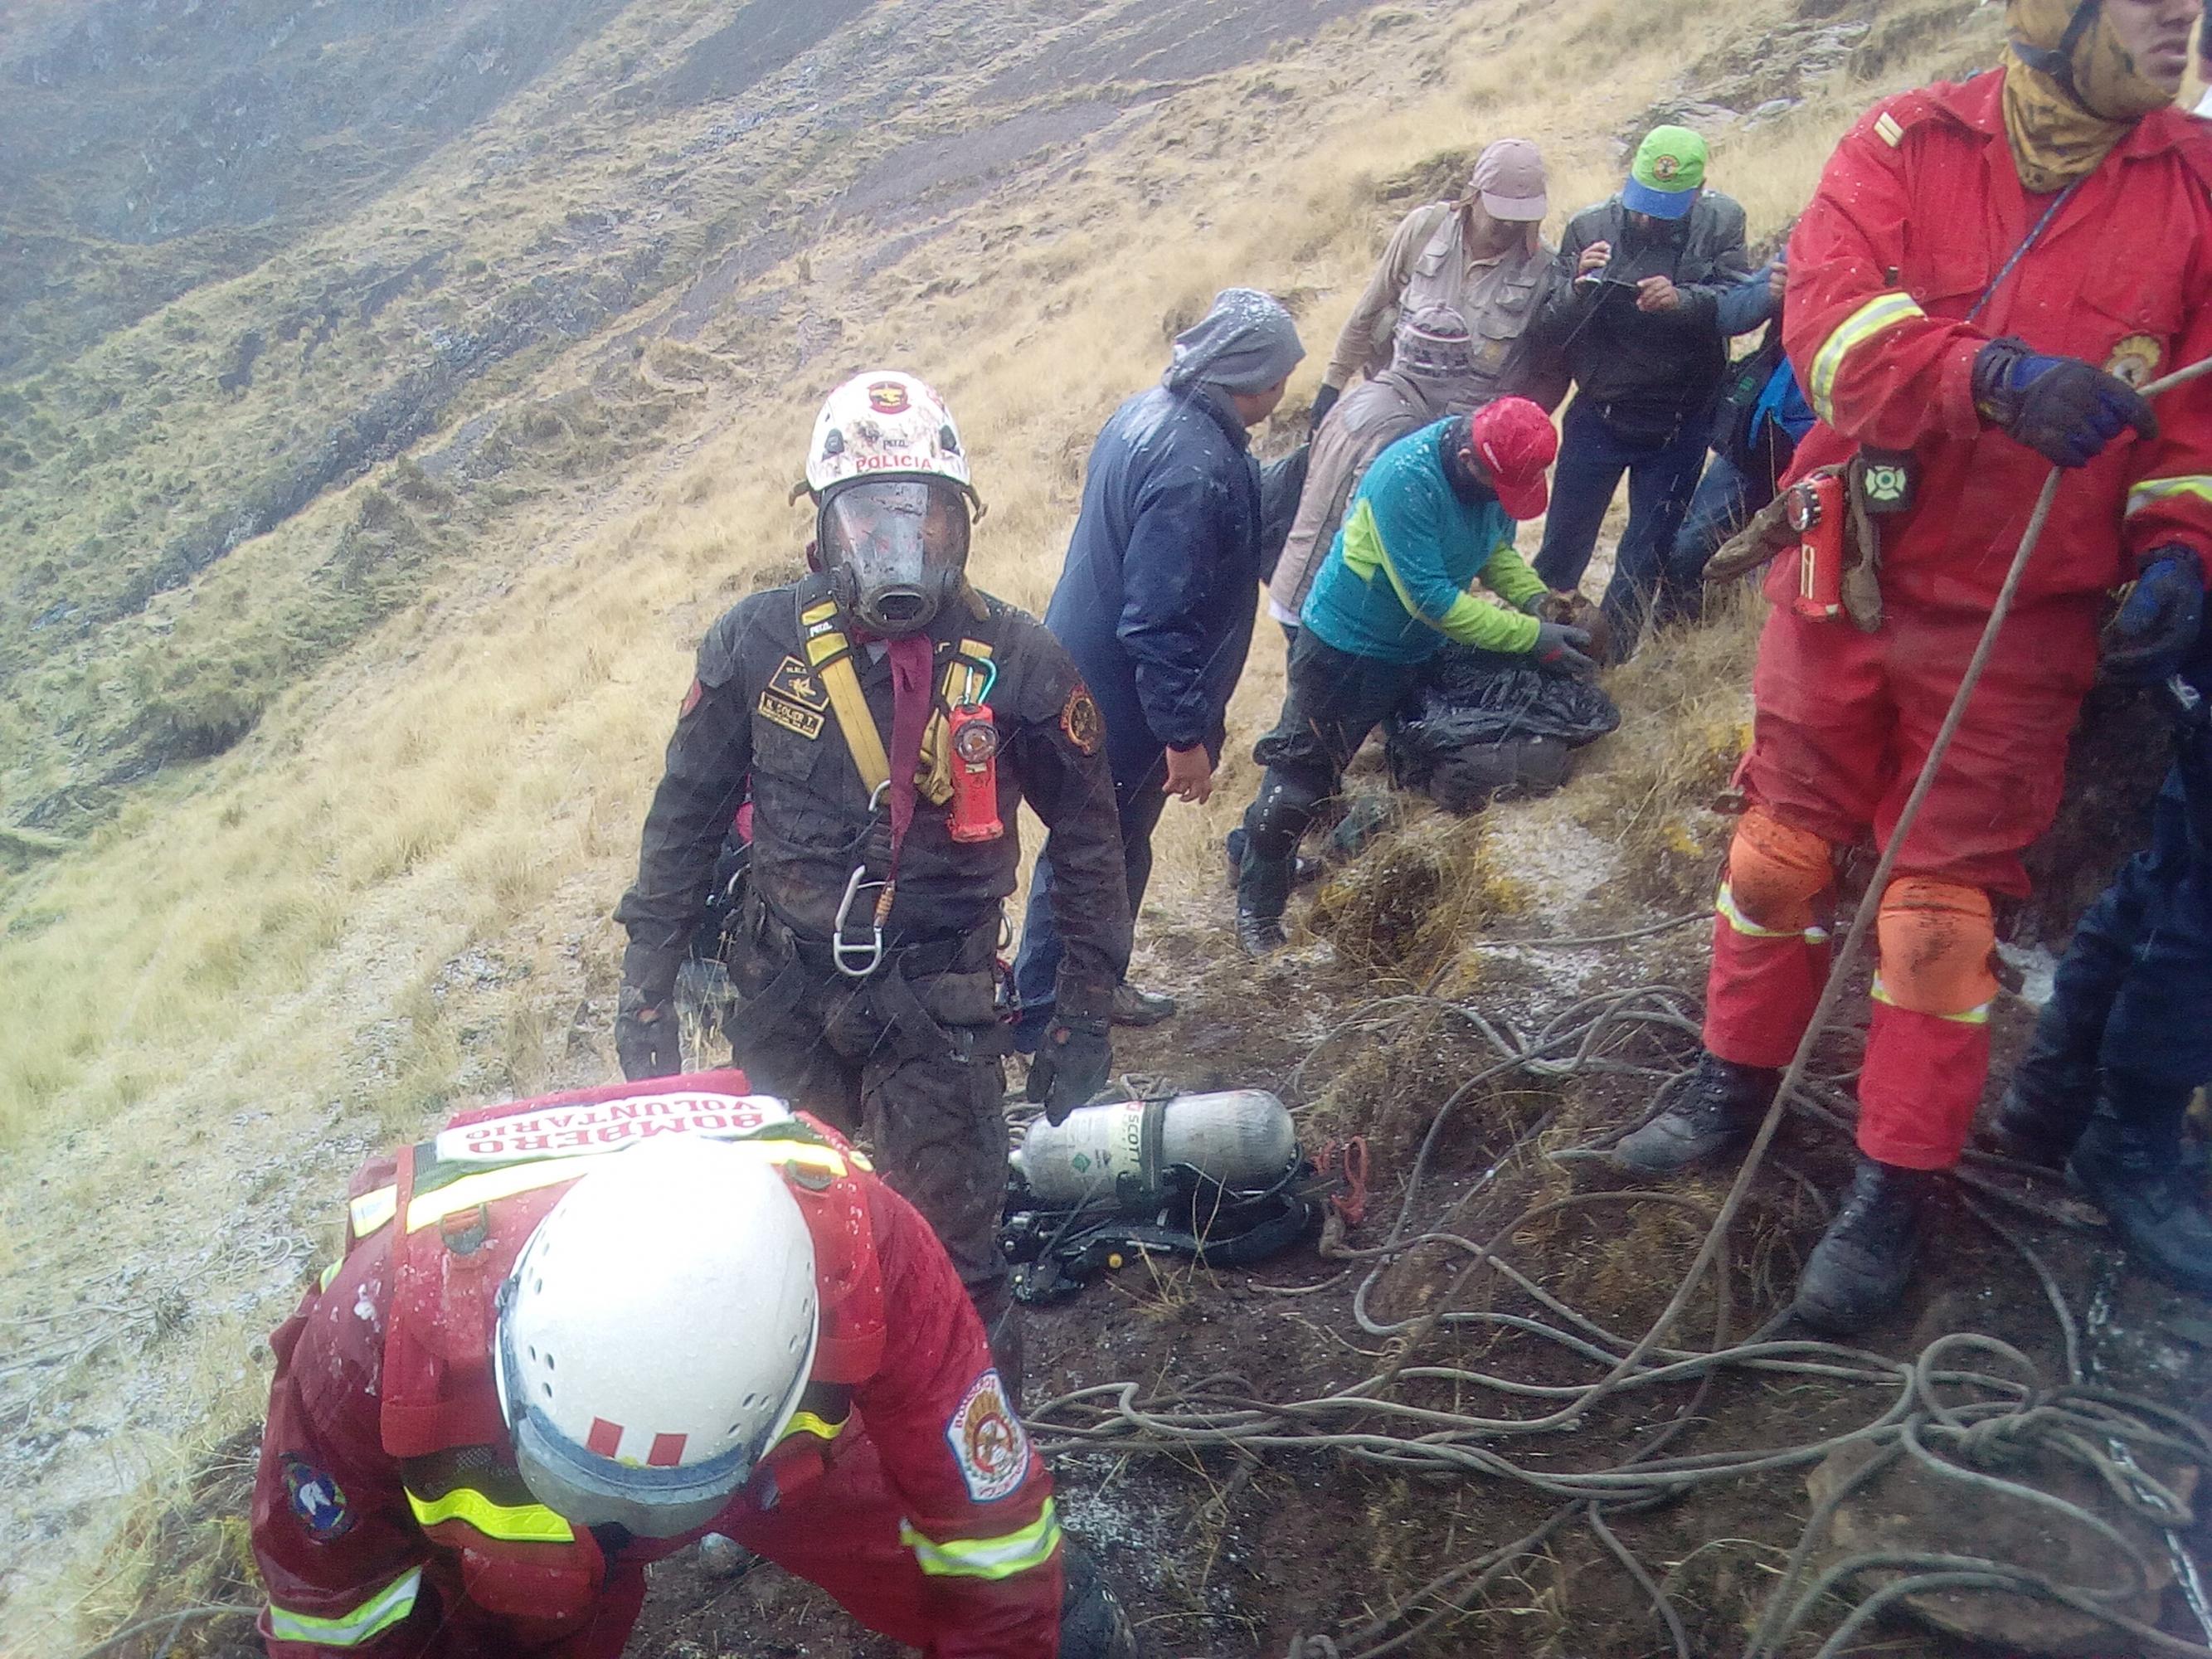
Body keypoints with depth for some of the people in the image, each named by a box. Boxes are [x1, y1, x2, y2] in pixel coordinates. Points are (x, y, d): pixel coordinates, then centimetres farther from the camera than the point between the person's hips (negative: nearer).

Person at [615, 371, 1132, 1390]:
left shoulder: (1016, 662, -10)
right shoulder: (758, 642, -7)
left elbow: (1087, 837, 1)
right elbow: (686, 817, 3)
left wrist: (1086, 1011, 1)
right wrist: (645, 986, 3)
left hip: (938, 1006, -2)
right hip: (783, 992, 3)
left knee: (950, 1261, 4)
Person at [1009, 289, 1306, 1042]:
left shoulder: (1150, 411, 2)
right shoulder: (1197, 468, -29)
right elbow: (1159, 621, -29)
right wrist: (1185, 734, -23)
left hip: (1086, 677, 10)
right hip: (1120, 705, -10)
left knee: (1113, 847, 24)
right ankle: (1038, 1016, 23)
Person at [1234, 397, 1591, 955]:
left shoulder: (1494, 469, -11)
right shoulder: (1406, 479, -33)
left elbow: (1497, 549, 6)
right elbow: (1430, 599, -32)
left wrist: (1539, 600, -13)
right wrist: (1533, 638, -30)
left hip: (1423, 650, 7)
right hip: (1347, 651, -7)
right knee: (1298, 780, 1)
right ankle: (1258, 907, 19)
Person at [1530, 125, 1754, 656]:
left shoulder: (1721, 223, -7)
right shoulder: (1589, 227, -9)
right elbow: (1551, 330, -10)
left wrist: (1684, 299, -35)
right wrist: (1578, 288, -30)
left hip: (1680, 425, 1)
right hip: (1599, 414, -1)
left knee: (1647, 553, 10)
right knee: (1562, 547, 6)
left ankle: (1605, 659, 26)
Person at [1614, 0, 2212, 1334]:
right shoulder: (1905, 146, -3)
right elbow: (1831, 315, -19)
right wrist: (1996, 375, -33)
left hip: (2016, 620, 0)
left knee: (1945, 900, 3)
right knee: (1783, 846, 12)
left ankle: (1896, 1191, 16)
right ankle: (1736, 1087, 32)